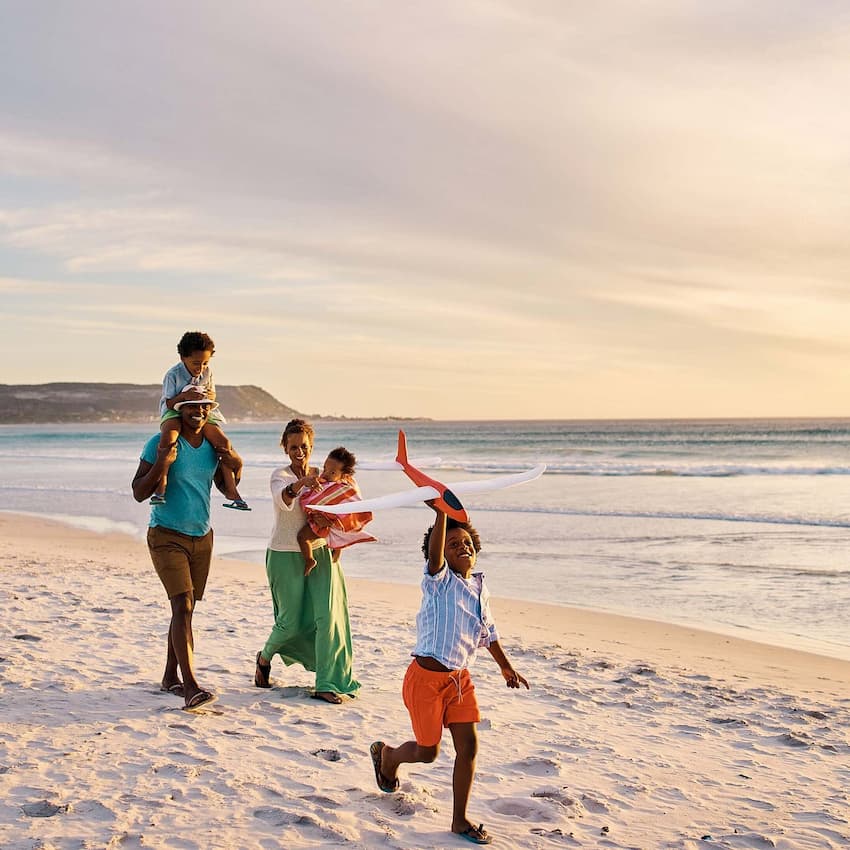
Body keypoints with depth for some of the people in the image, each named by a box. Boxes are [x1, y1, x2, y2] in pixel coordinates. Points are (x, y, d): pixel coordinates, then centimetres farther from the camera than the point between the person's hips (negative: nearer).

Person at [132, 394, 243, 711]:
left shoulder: (214, 445, 4)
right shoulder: (160, 443, -12)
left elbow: (226, 488, 16)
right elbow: (138, 493, -13)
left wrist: (237, 467, -5)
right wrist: (161, 464, -28)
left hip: (202, 536, 6)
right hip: (167, 536, -6)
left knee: (185, 607, 12)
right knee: (183, 606, -17)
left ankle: (171, 676, 26)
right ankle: (191, 687, -21)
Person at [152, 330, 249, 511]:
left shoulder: (207, 372, 2)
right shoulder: (173, 375, -11)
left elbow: (212, 395, 12)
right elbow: (167, 403, -12)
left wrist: (210, 396, -13)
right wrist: (184, 396, -30)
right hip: (174, 414, -4)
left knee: (224, 443, -16)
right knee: (168, 437, -37)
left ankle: (231, 491, -9)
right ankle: (160, 489, -34)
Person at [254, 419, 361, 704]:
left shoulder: (321, 476, 7)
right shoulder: (280, 475, -8)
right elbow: (283, 500, -31)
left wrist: (326, 520, -21)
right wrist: (301, 483, -51)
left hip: (318, 553, 4)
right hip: (286, 555, -4)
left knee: (327, 616, -9)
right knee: (291, 622, 1)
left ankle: (326, 686, -4)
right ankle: (264, 658, 34)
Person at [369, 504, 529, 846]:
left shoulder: (479, 587, 7)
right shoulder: (439, 581, -13)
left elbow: (488, 631, 21)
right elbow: (434, 556, -37)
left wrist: (505, 666, 28)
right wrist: (442, 515, -48)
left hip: (460, 679, 6)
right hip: (426, 677, -6)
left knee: (468, 746, 0)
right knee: (428, 751, 6)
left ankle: (460, 820, 15)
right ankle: (386, 755, 40)